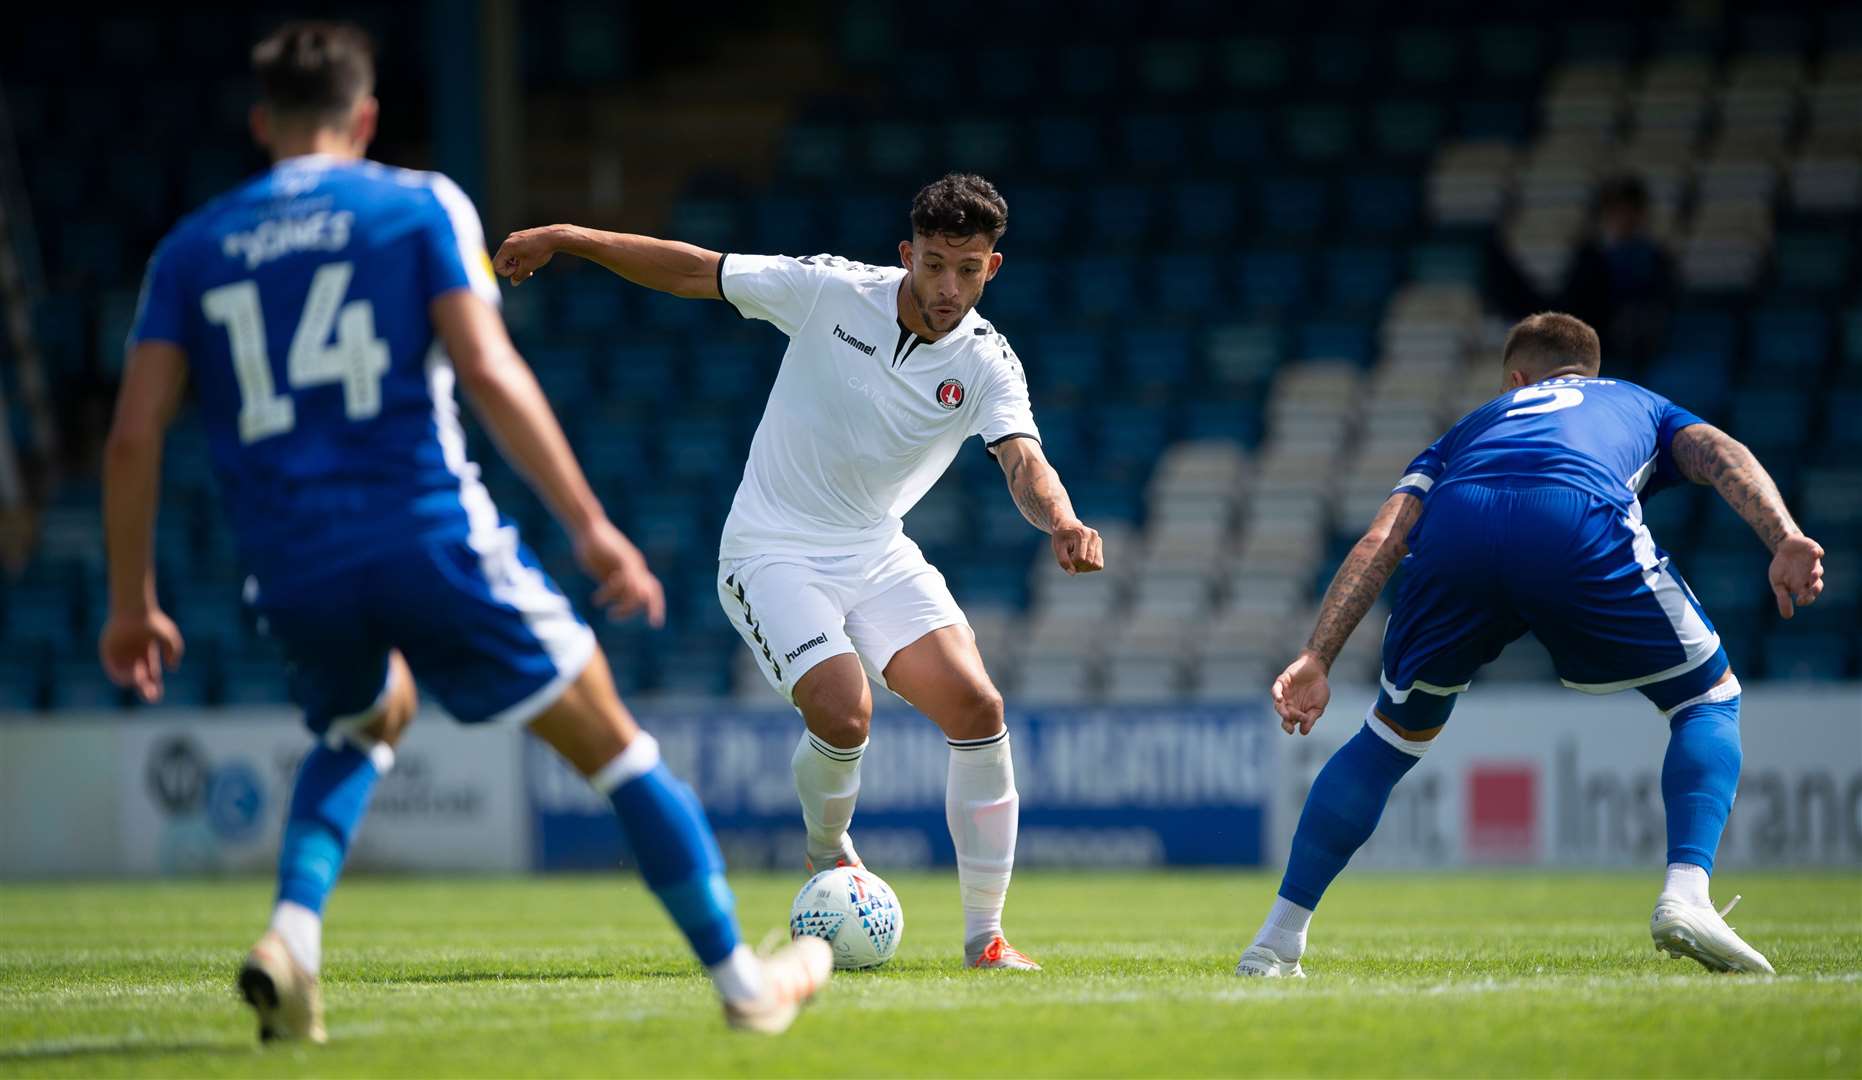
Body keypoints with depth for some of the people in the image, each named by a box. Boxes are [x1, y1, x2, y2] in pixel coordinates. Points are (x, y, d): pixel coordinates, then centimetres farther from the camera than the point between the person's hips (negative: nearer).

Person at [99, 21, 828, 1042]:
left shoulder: (191, 249, 13)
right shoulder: (419, 205, 4)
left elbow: (133, 435, 4)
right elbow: (487, 371, -9)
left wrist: (132, 603, 11)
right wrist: (591, 526, -9)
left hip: (295, 573, 4)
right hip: (431, 537, -4)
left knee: (364, 724, 33)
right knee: (612, 745, 11)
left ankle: (291, 935, 8)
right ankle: (743, 979, 13)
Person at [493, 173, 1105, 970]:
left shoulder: (987, 365, -10)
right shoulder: (831, 291, -13)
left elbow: (1025, 463, -26)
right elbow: (694, 272, -5)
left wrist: (1060, 521, -49)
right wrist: (566, 239, -9)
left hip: (878, 554, 3)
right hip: (773, 552, -3)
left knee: (976, 707, -15)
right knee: (842, 714, -25)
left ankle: (984, 935, -3)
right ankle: (827, 850, 10)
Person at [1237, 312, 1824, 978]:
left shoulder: (1477, 423, 43)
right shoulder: (1640, 405, 42)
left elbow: (1381, 540, 27)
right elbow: (1720, 454, 18)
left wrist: (1317, 659, 19)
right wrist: (1784, 539, 1)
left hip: (1455, 527, 2)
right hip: (1579, 519, -2)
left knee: (1397, 730, 25)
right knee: (1709, 698, 20)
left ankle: (1277, 942, 24)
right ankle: (1685, 894, -2)